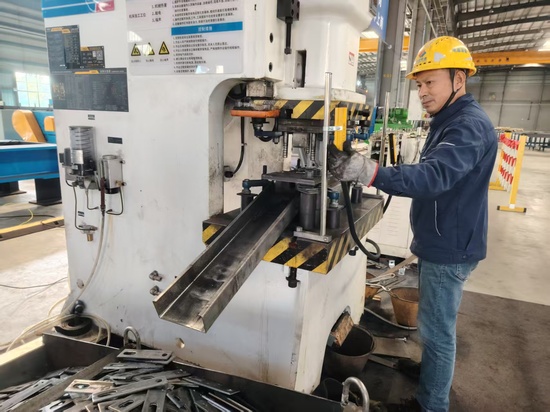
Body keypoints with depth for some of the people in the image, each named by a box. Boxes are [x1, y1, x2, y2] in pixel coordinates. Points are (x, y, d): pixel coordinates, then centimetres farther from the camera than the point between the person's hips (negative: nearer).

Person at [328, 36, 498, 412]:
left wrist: (368, 172, -52)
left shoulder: (470, 125, -22)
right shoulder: (451, 120, 13)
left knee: (437, 330, 2)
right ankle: (431, 381, 43)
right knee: (435, 327, 23)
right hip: (440, 242, 10)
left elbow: (436, 176, -39)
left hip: (449, 249, -10)